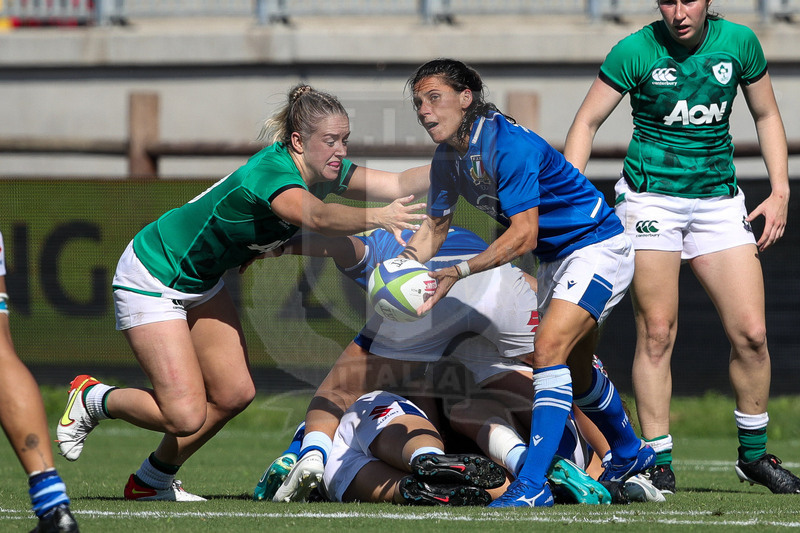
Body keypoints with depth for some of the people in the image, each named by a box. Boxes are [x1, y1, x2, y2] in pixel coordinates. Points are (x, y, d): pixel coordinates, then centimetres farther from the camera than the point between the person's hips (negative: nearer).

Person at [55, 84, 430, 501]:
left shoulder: (324, 171, -7)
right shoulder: (270, 171, -33)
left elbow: (399, 184, -11)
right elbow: (316, 216, -52)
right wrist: (377, 218, -63)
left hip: (202, 280, 9)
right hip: (153, 276, -9)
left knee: (233, 394, 5)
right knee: (186, 416, -14)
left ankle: (153, 480, 25)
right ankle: (93, 399, 14)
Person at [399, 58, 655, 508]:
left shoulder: (509, 145, -29)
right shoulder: (448, 158, -3)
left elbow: (524, 237, -30)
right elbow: (436, 227, 9)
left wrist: (459, 273, -35)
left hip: (599, 247, -10)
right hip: (555, 259, 10)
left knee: (550, 348, -26)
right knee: (574, 371, 21)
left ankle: (533, 485, -32)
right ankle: (631, 454, 47)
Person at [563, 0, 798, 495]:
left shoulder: (739, 42, 0)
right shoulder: (636, 51, -8)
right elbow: (587, 123, -1)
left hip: (719, 199, 3)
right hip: (651, 194, -3)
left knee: (751, 332, -4)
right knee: (657, 332, -9)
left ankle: (754, 454, 14)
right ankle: (659, 463, -2)